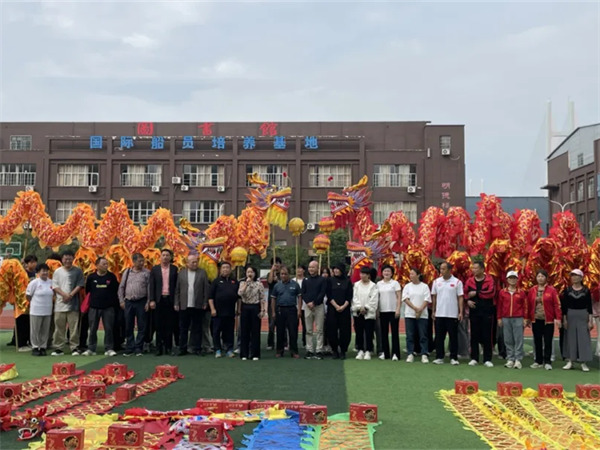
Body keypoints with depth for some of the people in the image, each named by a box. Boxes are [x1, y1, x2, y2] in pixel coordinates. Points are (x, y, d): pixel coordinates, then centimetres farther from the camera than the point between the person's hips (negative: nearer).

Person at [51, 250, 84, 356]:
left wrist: (71, 295, -11)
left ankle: (74, 347, 4)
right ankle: (58, 348, 12)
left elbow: (80, 285, 0)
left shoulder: (78, 271, 4)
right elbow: (54, 286, 4)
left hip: (73, 303, -2)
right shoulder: (57, 271, 9)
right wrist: (64, 294, -10)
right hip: (60, 303, 2)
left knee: (74, 326, -2)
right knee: (59, 326, 5)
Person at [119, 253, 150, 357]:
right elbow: (121, 287, 12)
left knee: (141, 327, -1)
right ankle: (129, 349, 14)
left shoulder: (147, 273, 1)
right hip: (128, 302, 3)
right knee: (128, 327, 6)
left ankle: (138, 348, 7)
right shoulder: (127, 272, 9)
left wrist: (148, 302, -8)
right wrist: (121, 301, 5)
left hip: (141, 302, -2)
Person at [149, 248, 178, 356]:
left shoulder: (174, 269, 5)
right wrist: (151, 300, -5)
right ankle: (159, 348, 8)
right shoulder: (155, 269, 6)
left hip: (170, 299, 0)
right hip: (159, 299, 0)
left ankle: (168, 347, 9)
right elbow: (151, 285, 3)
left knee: (169, 325, 3)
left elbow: (177, 285, 3)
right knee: (159, 325, 3)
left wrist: (176, 301, -3)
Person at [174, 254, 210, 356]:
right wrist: (176, 303, 0)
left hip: (197, 306, -1)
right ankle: (182, 348, 14)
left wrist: (205, 303, -4)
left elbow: (206, 288, 0)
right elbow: (177, 289, 5)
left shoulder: (202, 273, 3)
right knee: (183, 328, 6)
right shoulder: (181, 273, 7)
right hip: (184, 306, 1)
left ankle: (197, 349, 12)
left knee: (197, 328, 5)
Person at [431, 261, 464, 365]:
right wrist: (433, 311, 8)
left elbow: (460, 298, -3)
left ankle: (454, 358, 10)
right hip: (439, 314, 3)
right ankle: (439, 357, 14)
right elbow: (434, 297, 11)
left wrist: (461, 312, -9)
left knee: (453, 337, 3)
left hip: (452, 314, -3)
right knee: (439, 337, 6)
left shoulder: (457, 282, -3)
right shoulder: (436, 281, 6)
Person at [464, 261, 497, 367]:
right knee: (474, 335, 7)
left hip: (487, 312, -3)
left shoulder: (489, 280, -5)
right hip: (474, 311, 3)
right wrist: (468, 300, -8)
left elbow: (491, 293, -19)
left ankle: (487, 359, 8)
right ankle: (474, 358, 15)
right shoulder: (470, 280, 6)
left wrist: (476, 293, -15)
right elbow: (465, 293, 11)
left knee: (487, 336, 1)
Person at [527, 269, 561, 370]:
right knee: (537, 341, 9)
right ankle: (538, 361, 18)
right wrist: (528, 318, 6)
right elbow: (529, 305, 7)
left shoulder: (551, 290, -3)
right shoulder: (532, 290, 5)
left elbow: (557, 304, -6)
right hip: (536, 320, 3)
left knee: (548, 341, 2)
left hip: (548, 320, -3)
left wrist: (558, 318, -12)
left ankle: (547, 362, 10)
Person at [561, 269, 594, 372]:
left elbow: (589, 307, 0)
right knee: (570, 338, 4)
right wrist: (564, 319, -1)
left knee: (583, 338, -1)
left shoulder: (586, 291, -1)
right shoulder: (567, 290, 1)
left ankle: (584, 362, 5)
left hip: (583, 316, -1)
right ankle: (570, 361, 12)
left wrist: (590, 320, -4)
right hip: (570, 315, 1)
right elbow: (564, 306, 3)